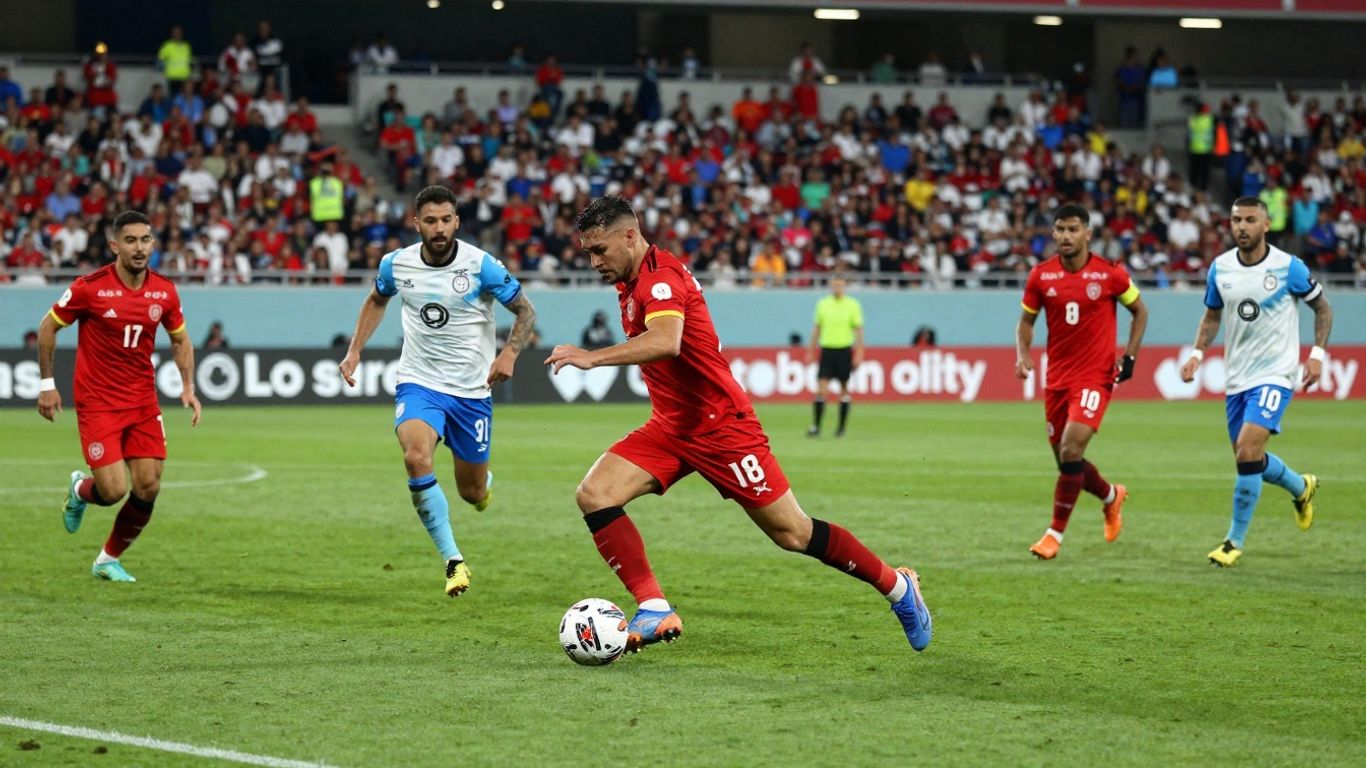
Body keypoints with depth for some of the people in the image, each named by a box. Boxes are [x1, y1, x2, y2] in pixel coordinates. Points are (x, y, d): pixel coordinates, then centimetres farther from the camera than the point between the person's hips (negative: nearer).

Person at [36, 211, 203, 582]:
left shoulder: (164, 292, -1)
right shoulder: (90, 287, -13)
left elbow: (180, 340, 15)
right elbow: (48, 327, 0)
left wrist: (188, 387, 2)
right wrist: (46, 383, -1)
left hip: (143, 402, 4)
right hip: (97, 402, -4)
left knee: (148, 488, -3)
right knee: (113, 490, -13)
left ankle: (108, 560, 20)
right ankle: (80, 490, 26)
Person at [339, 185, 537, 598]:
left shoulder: (481, 266, -13)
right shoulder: (397, 265, -4)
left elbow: (526, 311, -3)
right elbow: (377, 301, 19)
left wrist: (509, 353, -21)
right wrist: (354, 351, 11)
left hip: (472, 390, -1)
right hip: (419, 383, 1)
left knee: (472, 493, 8)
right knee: (416, 458, -30)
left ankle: (484, 482, 50)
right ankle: (453, 560, -20)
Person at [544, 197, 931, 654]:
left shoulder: (661, 276, -21)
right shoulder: (630, 283, 8)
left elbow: (666, 342, -41)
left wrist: (593, 357, -47)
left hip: (719, 425, -9)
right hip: (670, 426, 9)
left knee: (792, 534, -2)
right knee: (594, 495, -12)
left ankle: (897, 587, 18)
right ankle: (655, 611, -14)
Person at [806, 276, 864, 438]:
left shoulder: (853, 305, 0)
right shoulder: (822, 304, 6)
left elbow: (858, 329, 1)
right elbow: (816, 328, 14)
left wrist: (859, 353, -6)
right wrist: (812, 351, 12)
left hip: (844, 350, -1)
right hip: (826, 350, 1)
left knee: (844, 390, 5)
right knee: (821, 389, -8)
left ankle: (841, 427, 14)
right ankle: (816, 426, -7)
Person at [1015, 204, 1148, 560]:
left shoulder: (1110, 274, -7)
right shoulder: (1041, 276, 0)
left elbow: (1140, 311, 8)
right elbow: (1026, 320, 11)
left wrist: (1130, 356, -2)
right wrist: (1022, 354, -7)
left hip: (1096, 375, -4)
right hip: (1057, 378, 4)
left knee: (1071, 450, -19)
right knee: (1064, 457, 10)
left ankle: (1056, 533, -8)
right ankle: (1111, 496, 41)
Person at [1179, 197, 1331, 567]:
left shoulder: (1288, 267, -11)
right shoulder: (1219, 268, 1)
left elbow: (1322, 308, 2)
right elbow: (1212, 316, 16)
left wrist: (1318, 353, -9)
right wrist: (1197, 353, 1)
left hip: (1274, 374, -5)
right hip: (1237, 378, 6)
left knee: (1247, 454, -19)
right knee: (1248, 459, 13)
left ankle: (1235, 540, -6)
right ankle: (1302, 488, 44)